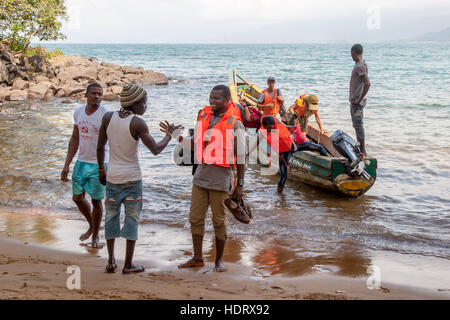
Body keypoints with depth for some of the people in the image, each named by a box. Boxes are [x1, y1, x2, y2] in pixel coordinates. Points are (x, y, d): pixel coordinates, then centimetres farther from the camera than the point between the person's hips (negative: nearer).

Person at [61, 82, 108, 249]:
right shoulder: (78, 112, 5)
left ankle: (95, 236, 22)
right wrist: (67, 165, 11)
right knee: (77, 198, 14)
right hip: (81, 162, 6)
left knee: (96, 201, 4)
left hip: (98, 165, -6)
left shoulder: (106, 115, -14)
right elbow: (75, 139, 13)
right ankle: (92, 226, 38)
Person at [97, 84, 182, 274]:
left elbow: (100, 147, 5)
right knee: (132, 219, 6)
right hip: (132, 179, -4)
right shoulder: (138, 123, -15)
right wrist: (169, 134, 5)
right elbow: (156, 150, -11)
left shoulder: (108, 117, -1)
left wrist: (101, 170, 18)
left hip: (112, 177, 4)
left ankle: (111, 261, 15)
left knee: (111, 216, 15)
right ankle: (128, 264, 11)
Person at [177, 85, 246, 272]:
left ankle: (219, 260, 19)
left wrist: (240, 185, -6)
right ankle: (197, 258, 21)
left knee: (219, 221, 5)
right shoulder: (203, 116, 11)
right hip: (201, 176, 6)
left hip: (220, 179, -5)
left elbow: (241, 157, -5)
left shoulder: (234, 124, -7)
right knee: (195, 218, 8)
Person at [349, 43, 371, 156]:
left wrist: (359, 99, -23)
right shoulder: (358, 65, 13)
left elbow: (367, 84, -28)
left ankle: (363, 151, -4)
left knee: (358, 125, -8)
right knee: (356, 125, 16)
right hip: (354, 100, 10)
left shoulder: (360, 66, -18)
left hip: (358, 101, -10)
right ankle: (359, 149, 24)